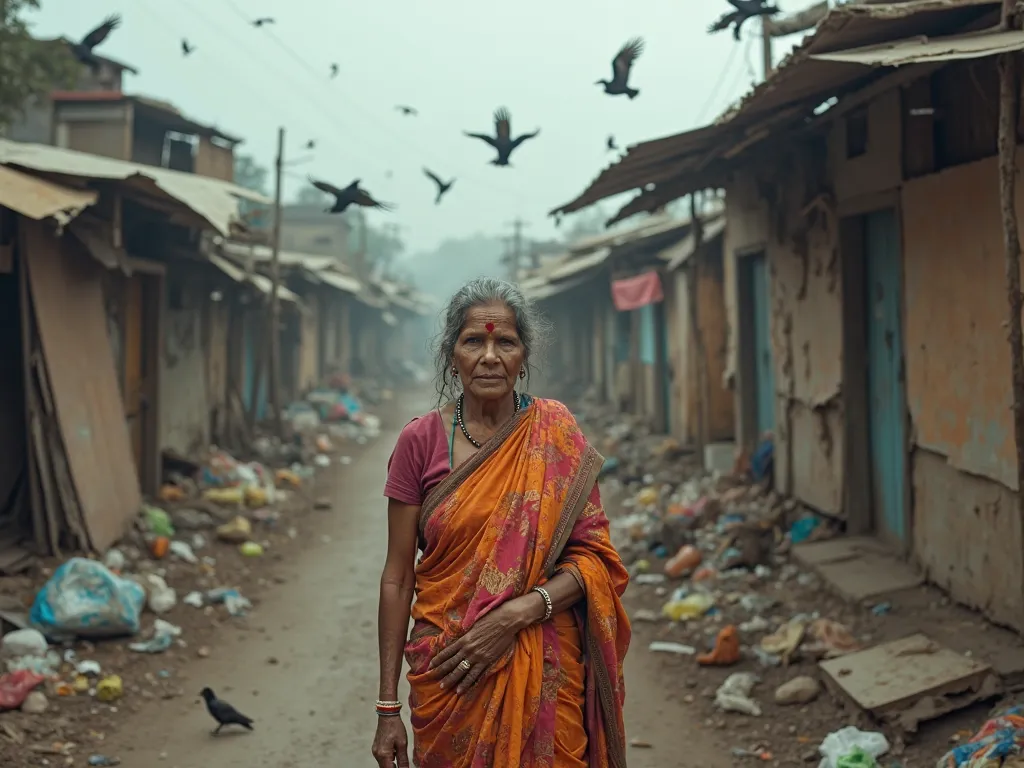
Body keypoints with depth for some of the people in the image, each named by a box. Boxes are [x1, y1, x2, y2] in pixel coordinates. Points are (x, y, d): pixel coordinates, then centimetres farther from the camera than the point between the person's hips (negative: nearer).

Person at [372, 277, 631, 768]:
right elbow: (397, 578, -1)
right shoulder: (420, 441, -2)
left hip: (544, 674, 0)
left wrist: (517, 613, -19)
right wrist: (388, 709, -2)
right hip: (447, 676, 0)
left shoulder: (555, 434, -1)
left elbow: (594, 557, -3)